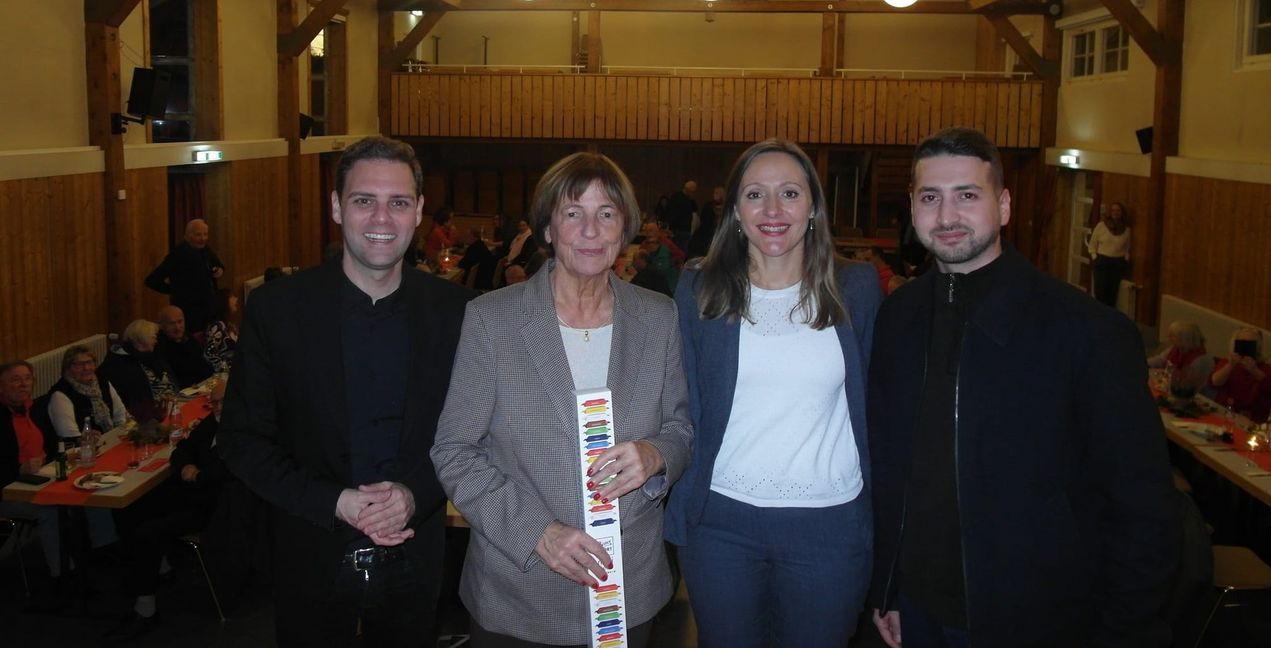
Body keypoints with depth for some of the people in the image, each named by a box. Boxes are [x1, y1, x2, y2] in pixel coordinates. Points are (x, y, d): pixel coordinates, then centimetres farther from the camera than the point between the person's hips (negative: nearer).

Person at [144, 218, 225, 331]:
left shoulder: (206, 251, 7)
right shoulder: (179, 254, -16)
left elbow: (218, 264, 29)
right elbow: (152, 281, -18)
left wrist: (220, 270, 5)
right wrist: (174, 290, -6)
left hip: (209, 309, 8)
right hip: (189, 312, -8)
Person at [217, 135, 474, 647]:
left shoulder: (455, 310, -6)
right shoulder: (275, 308, -9)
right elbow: (242, 440, -6)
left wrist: (416, 494, -17)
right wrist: (334, 503, -18)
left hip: (412, 561, 1)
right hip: (312, 561, -1)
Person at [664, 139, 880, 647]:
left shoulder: (856, 288, 1)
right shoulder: (699, 290, 0)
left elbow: (872, 403, 6)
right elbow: (682, 403, 3)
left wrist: (877, 510, 3)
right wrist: (680, 507, -1)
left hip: (830, 527, 0)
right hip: (722, 522, 0)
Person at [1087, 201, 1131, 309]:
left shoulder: (1126, 229, 6)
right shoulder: (1101, 225, -1)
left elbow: (1127, 248, 15)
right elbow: (1092, 244, 3)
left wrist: (1125, 262, 5)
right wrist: (1095, 259, -4)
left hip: (1118, 263, 2)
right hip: (1102, 262, -2)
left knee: (1113, 292, 1)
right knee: (1100, 292, -7)